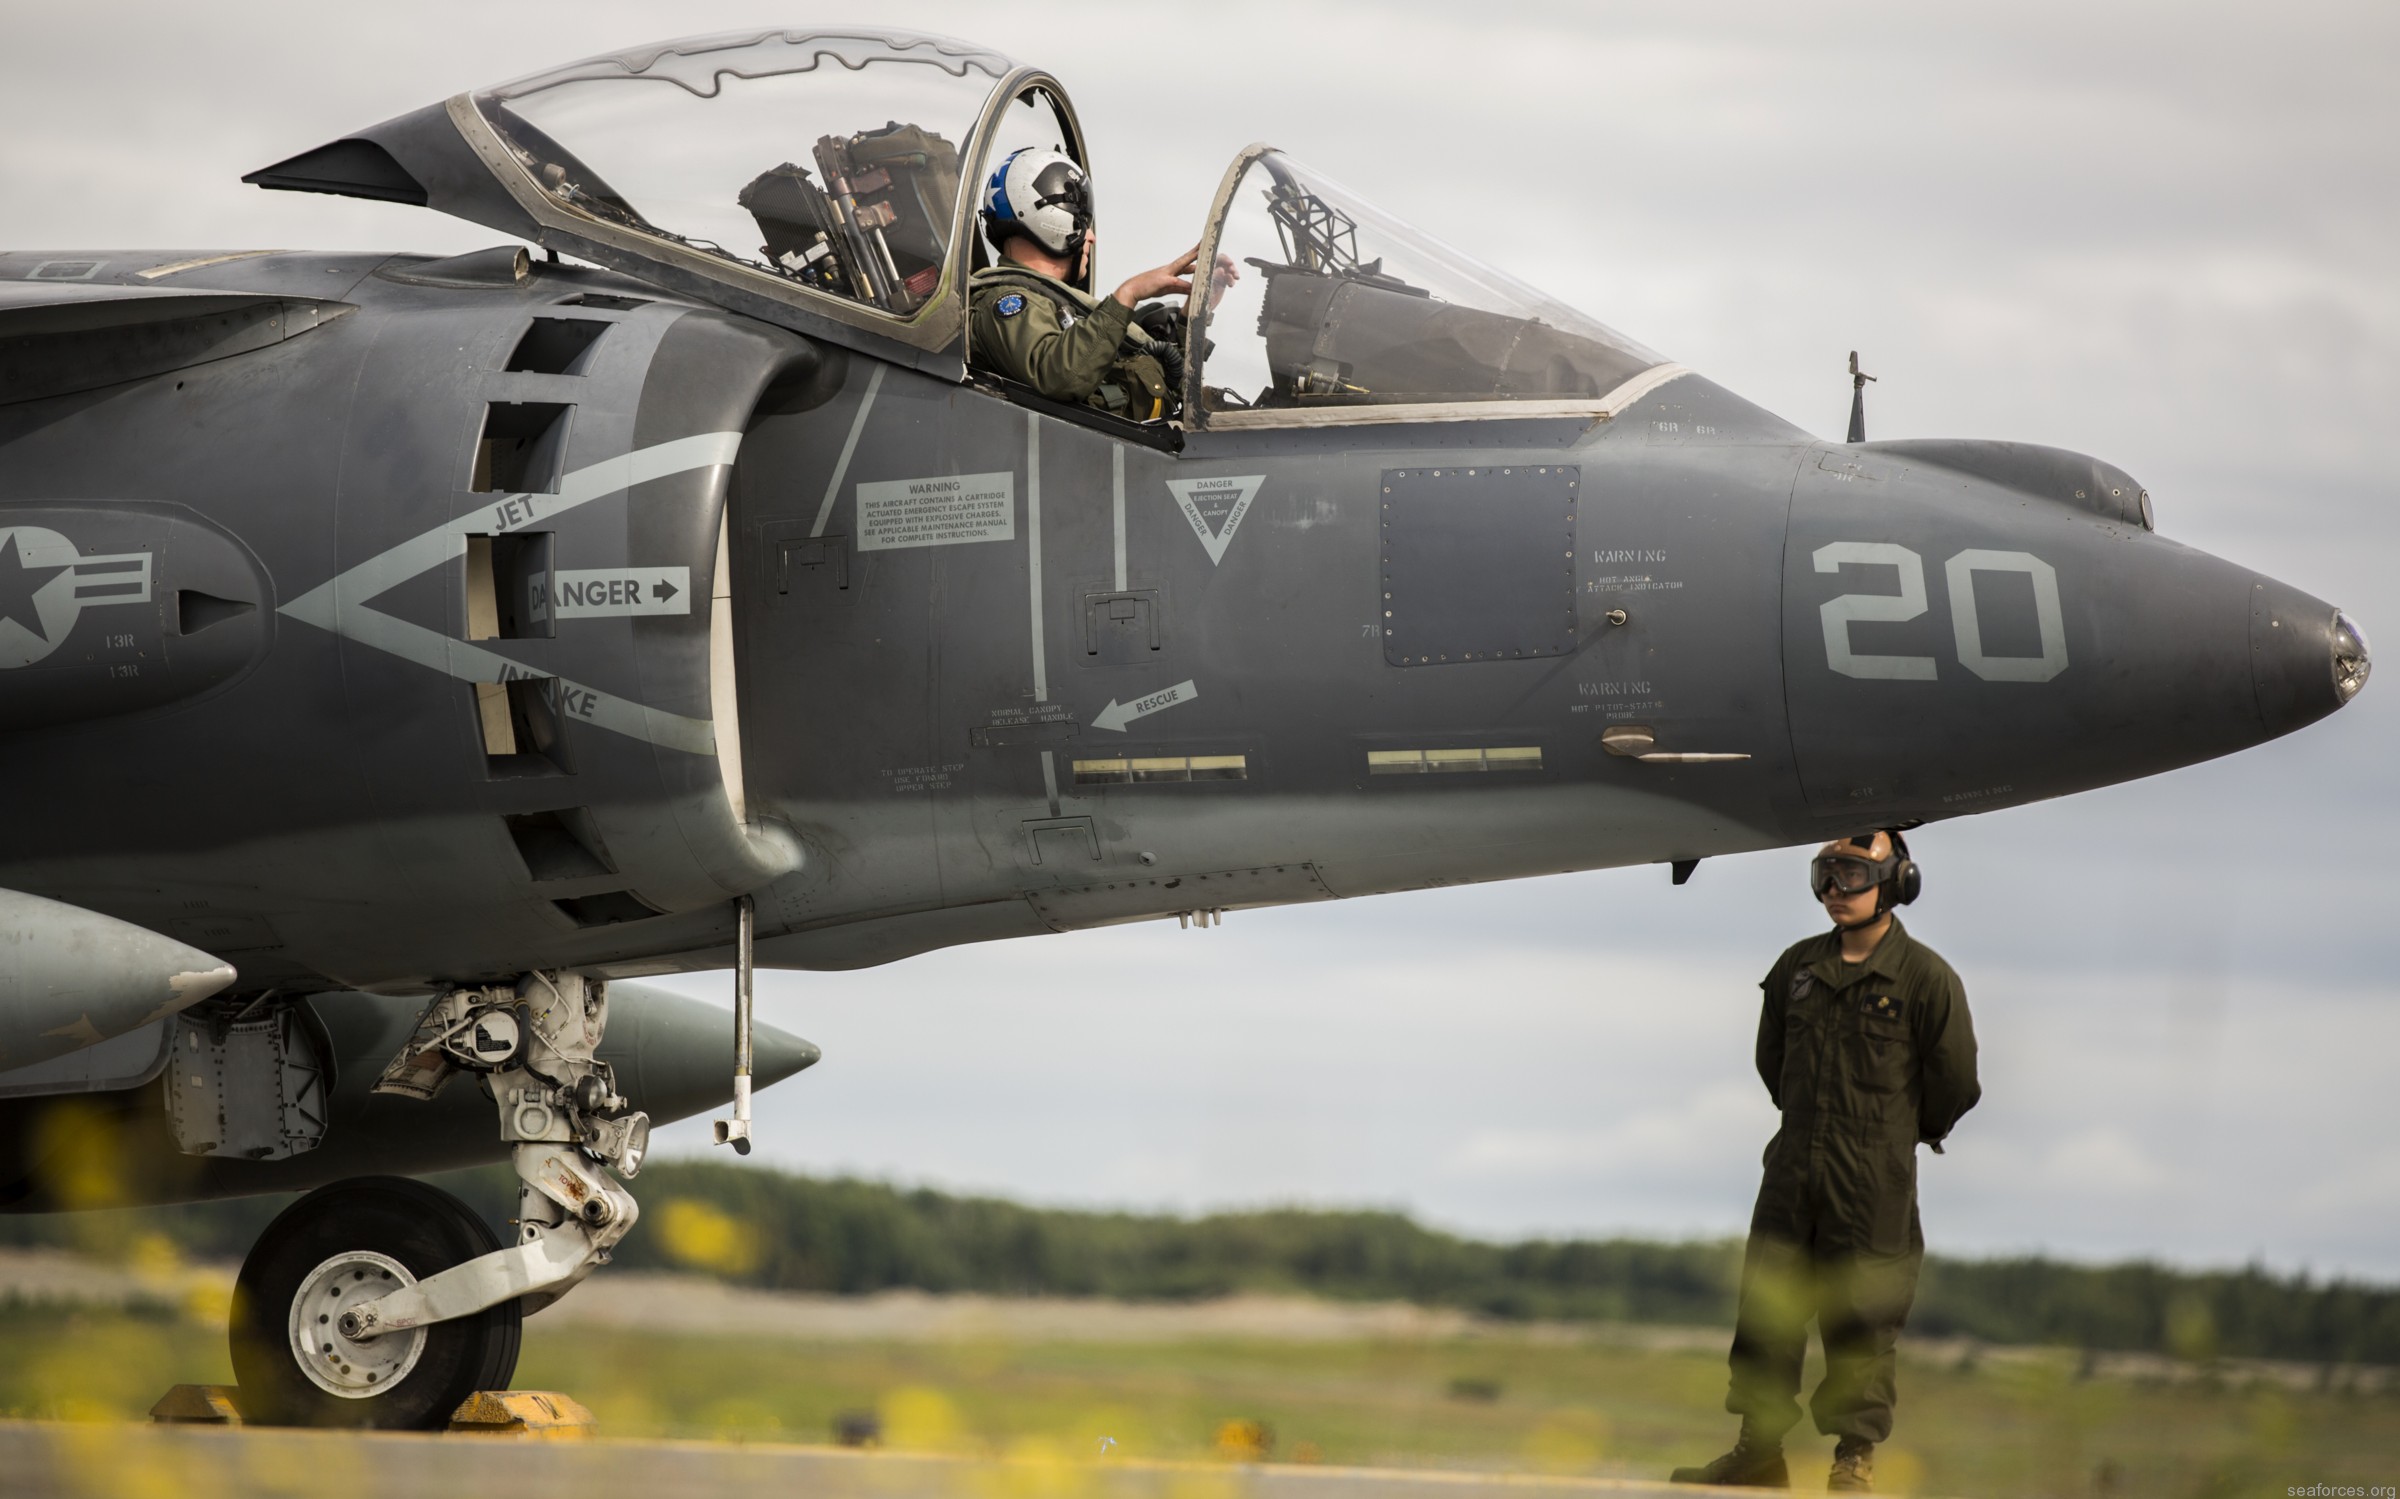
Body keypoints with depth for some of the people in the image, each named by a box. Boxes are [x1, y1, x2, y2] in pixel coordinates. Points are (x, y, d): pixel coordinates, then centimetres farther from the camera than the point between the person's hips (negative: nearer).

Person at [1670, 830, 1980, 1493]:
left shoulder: (1925, 977, -7)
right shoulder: (1797, 967, 8)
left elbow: (1955, 1079, -1)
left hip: (1874, 1185, -5)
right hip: (1793, 1168, 5)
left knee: (1861, 1318, -1)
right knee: (1767, 1309, 6)